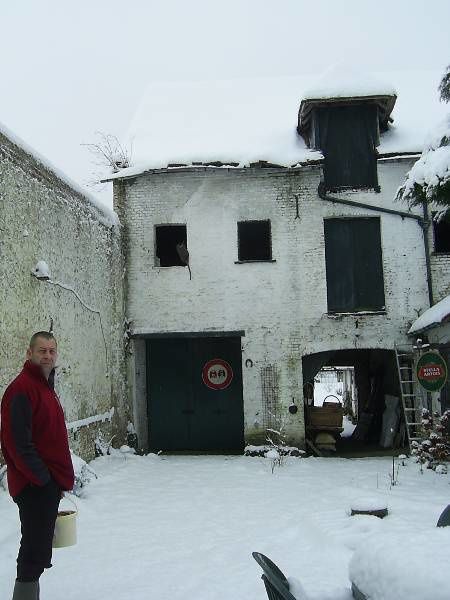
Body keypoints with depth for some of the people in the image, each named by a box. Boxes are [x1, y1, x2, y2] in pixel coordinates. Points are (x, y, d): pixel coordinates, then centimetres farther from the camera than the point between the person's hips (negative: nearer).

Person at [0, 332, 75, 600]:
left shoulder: (46, 387, 15)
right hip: (34, 486, -9)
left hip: (48, 485, 9)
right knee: (36, 550, -4)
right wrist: (42, 477, -17)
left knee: (38, 549, 17)